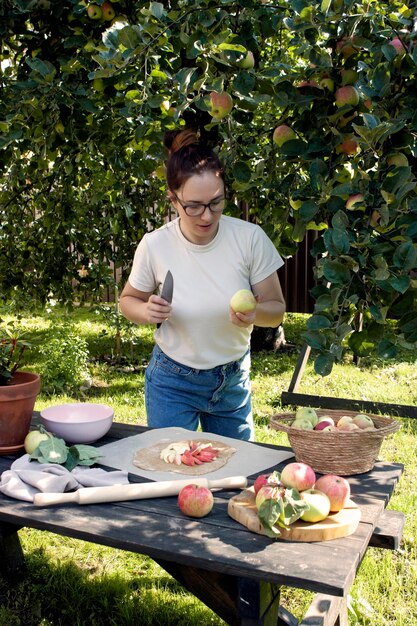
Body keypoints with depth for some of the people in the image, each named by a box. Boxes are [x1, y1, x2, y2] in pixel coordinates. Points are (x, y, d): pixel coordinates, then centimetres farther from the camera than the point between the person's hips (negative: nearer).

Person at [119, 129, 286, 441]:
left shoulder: (250, 238, -17)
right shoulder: (154, 245, -17)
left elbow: (276, 309, -9)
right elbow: (128, 300, 2)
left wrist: (254, 314, -31)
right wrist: (147, 311, -21)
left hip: (233, 380, 2)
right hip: (172, 383, -1)